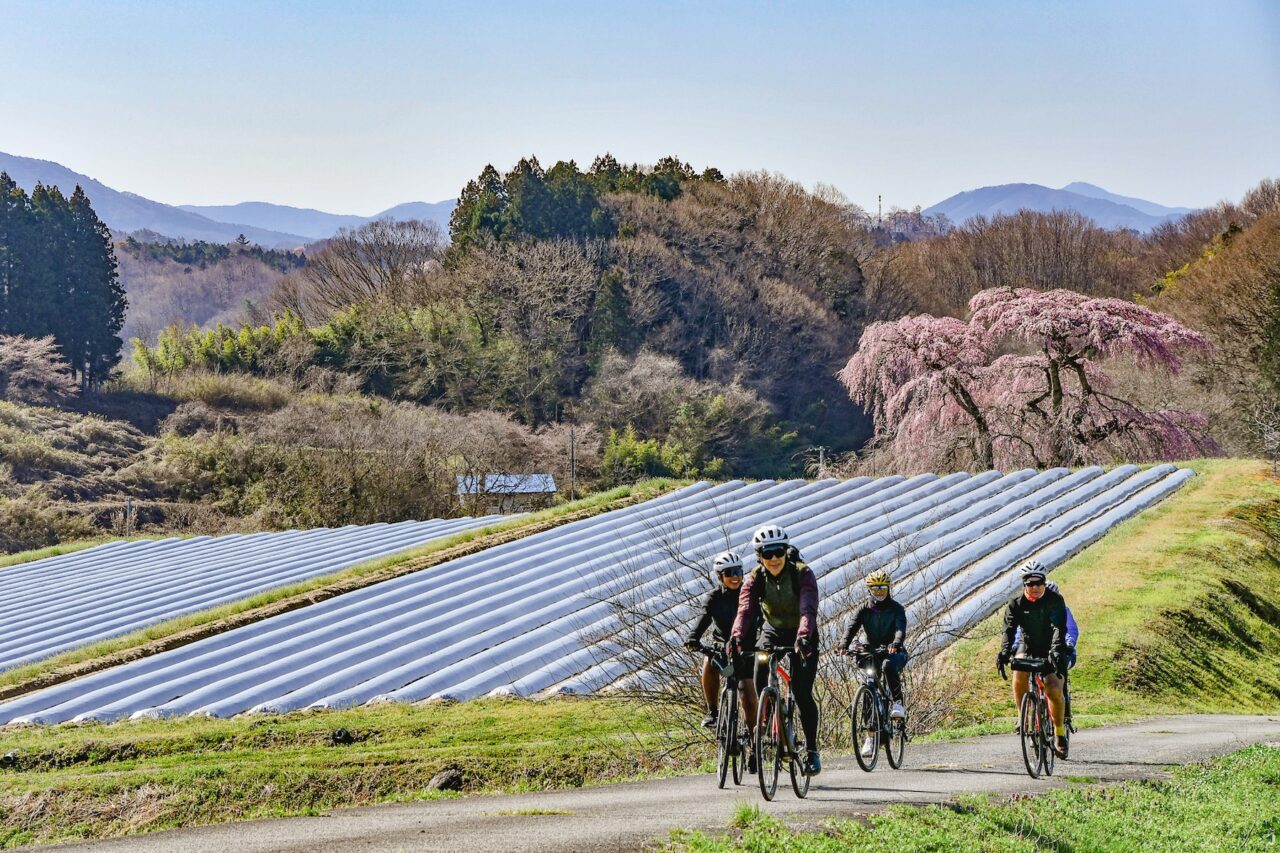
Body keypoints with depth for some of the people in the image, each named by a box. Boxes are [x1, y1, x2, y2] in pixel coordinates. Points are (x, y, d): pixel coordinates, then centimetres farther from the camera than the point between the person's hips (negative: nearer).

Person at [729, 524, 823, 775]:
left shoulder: (803, 574, -23)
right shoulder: (755, 579, -15)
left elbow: (808, 609, -38)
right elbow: (745, 610, -30)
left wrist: (803, 636, -57)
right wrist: (737, 636, -50)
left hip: (801, 636, -3)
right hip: (773, 633, 3)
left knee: (802, 693, -14)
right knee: (760, 687, -17)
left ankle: (812, 752, -2)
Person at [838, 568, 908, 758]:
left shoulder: (896, 608, -5)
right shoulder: (864, 610, 2)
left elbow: (901, 628, -22)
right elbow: (852, 628, -13)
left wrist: (896, 643, -44)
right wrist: (844, 645, -34)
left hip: (894, 652, -3)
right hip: (872, 652, 3)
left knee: (889, 665, -38)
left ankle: (898, 702, -23)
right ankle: (871, 735, 1)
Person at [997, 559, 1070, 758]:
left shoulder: (1055, 600, -16)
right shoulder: (1016, 604, -11)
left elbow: (1059, 628, -29)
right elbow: (1009, 630, -23)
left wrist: (1057, 651, -47)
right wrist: (1004, 652, -42)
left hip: (1051, 652, -2)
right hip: (1028, 649, 2)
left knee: (1053, 690, -20)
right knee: (1018, 679, -26)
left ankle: (1060, 734, -3)